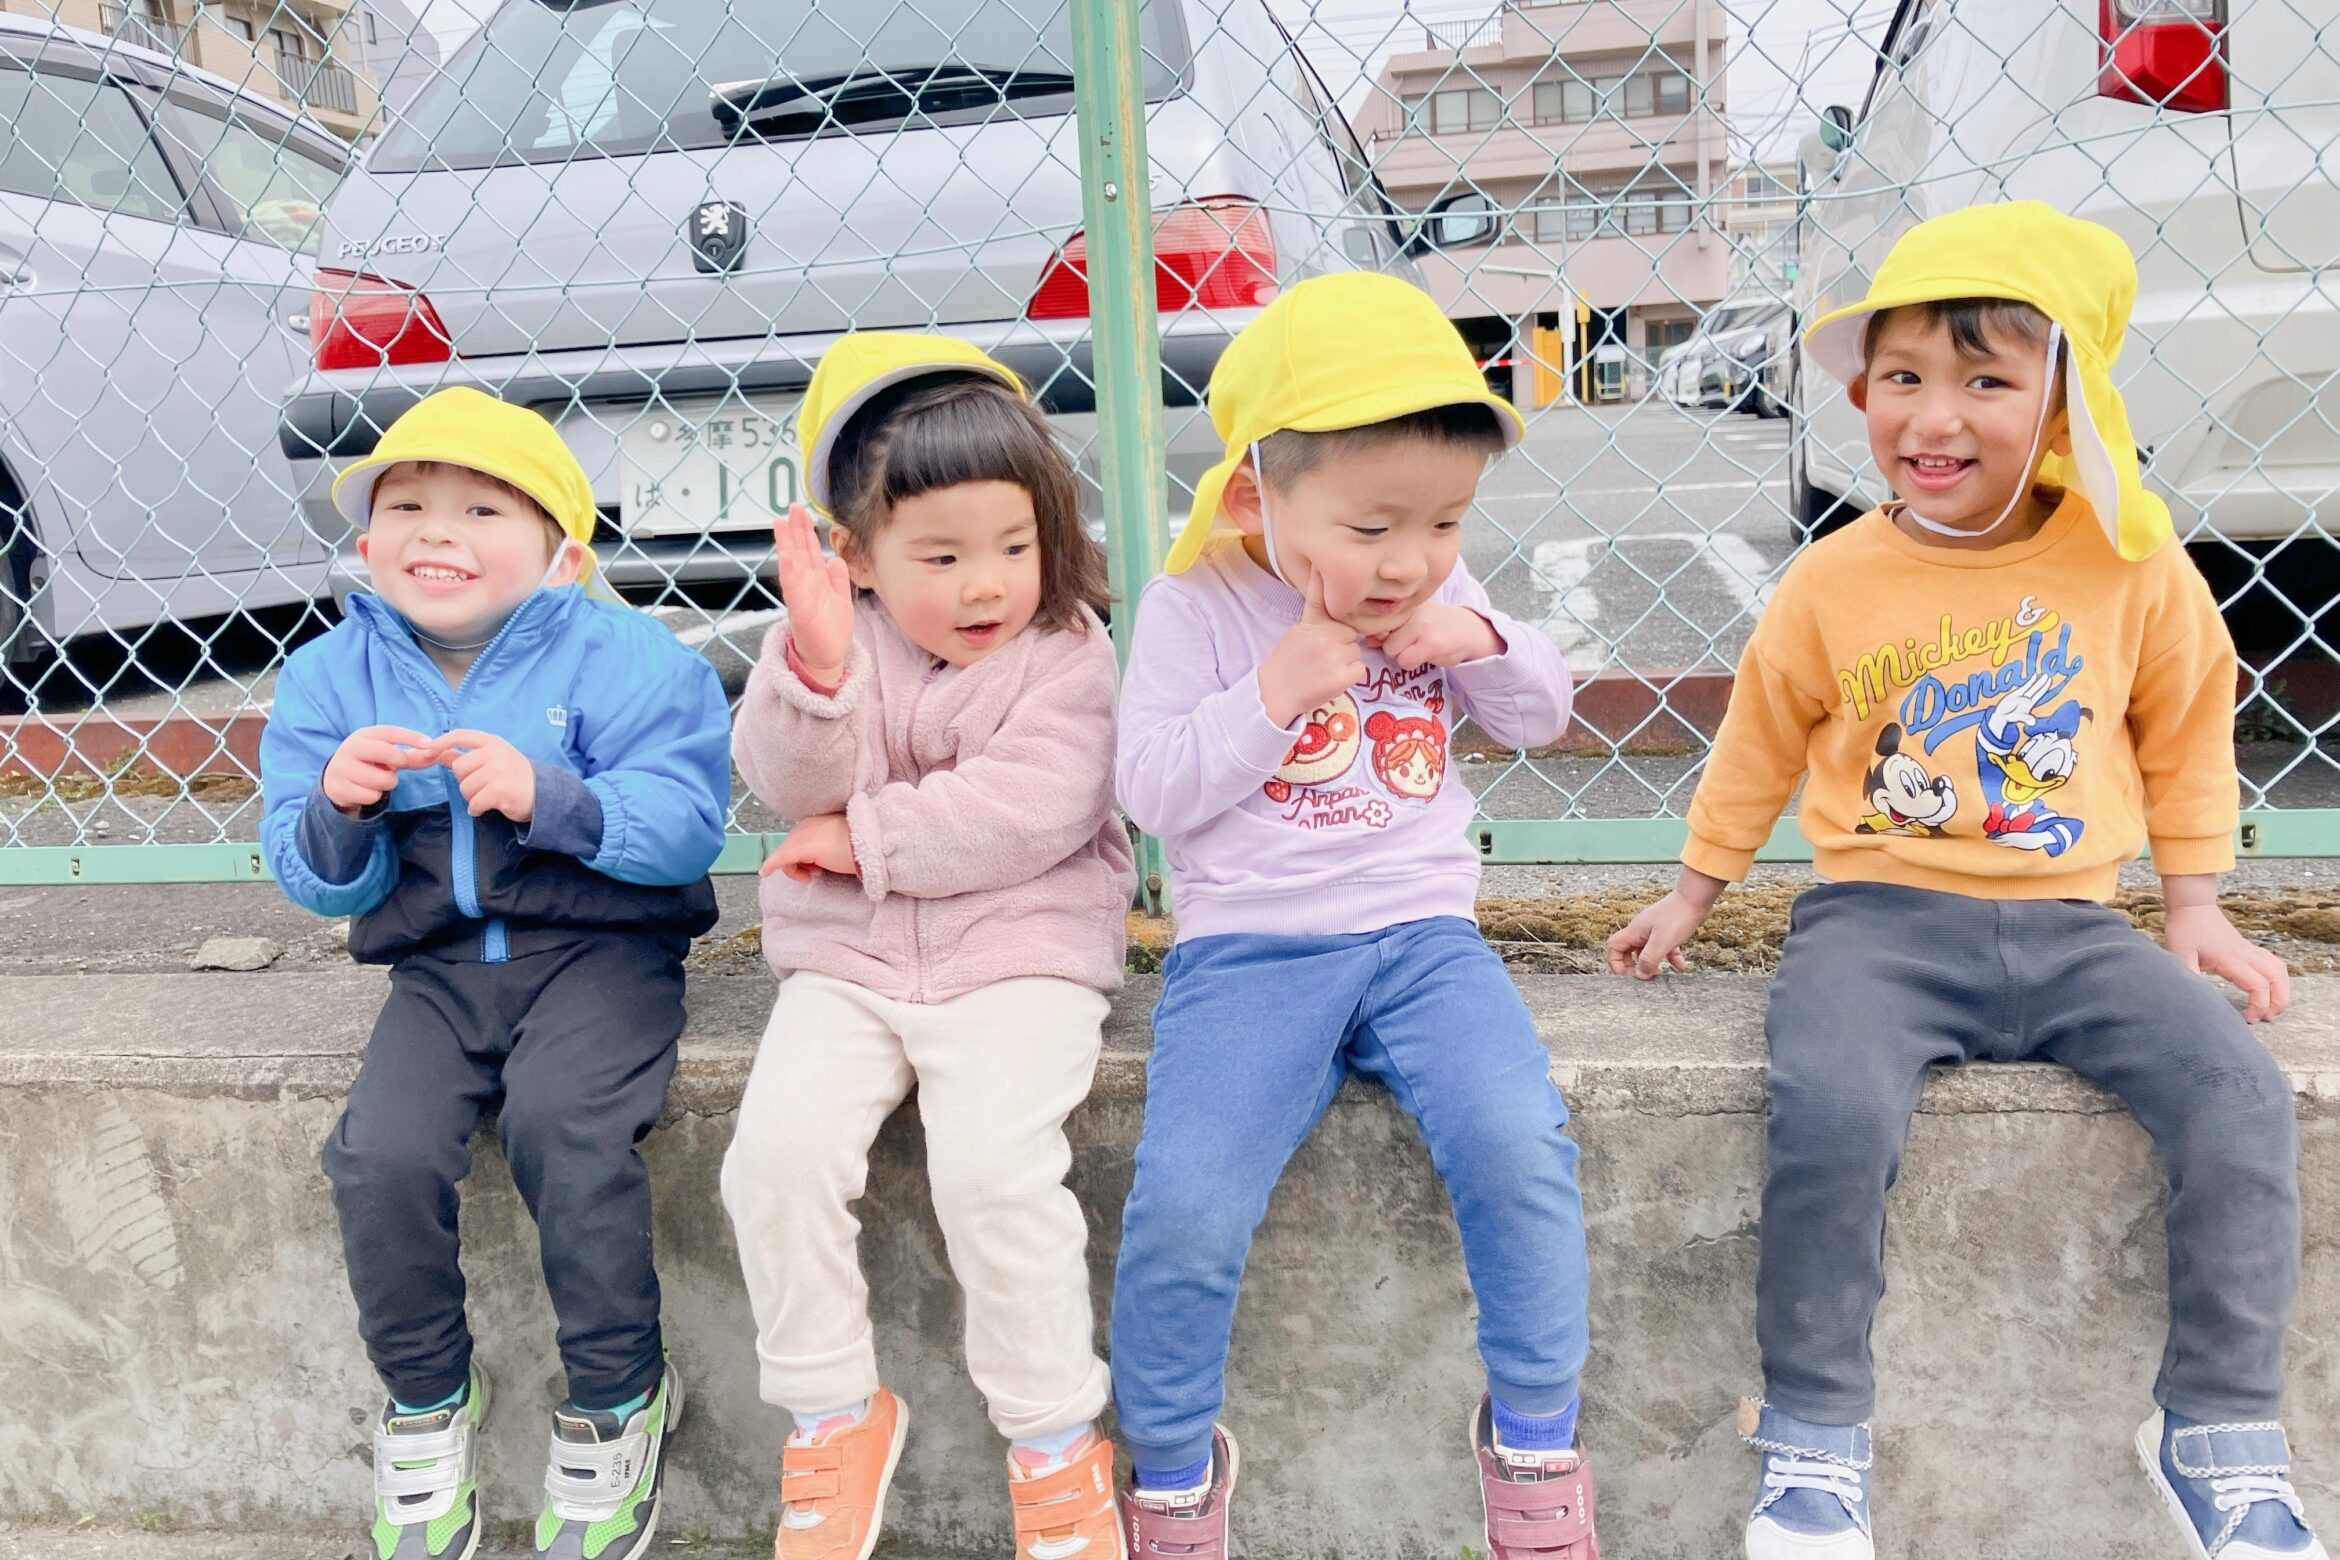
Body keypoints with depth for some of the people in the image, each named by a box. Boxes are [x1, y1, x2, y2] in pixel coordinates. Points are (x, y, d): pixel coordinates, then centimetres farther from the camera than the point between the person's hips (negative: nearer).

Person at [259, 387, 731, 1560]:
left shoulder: (618, 656, -7)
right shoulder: (330, 679, 6)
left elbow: (685, 825, -16)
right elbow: (321, 886, 7)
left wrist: (548, 797, -30)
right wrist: (335, 811, -16)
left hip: (600, 948, -4)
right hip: (440, 966, 4)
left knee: (565, 1132, -26)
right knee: (381, 1157, -16)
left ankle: (620, 1399, -1)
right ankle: (427, 1401, 12)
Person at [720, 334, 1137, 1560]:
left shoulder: (1068, 653, -3)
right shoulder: (836, 635, 6)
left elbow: (1024, 814, -17)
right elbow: (791, 784, -7)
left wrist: (864, 839, -13)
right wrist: (814, 664, -25)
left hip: (1016, 959, -3)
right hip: (848, 961, 4)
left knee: (993, 1162, -24)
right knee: (778, 1143, -18)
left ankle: (1055, 1436, 0)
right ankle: (833, 1414, 5)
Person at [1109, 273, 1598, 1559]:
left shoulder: (1436, 594, 9)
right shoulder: (1192, 608, -2)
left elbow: (1541, 715, 17)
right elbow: (1153, 790, -5)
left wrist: (1484, 643, -4)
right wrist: (1274, 692, -16)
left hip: (1423, 938, 3)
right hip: (1248, 953, -2)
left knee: (1518, 1141, -24)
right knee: (1185, 1204, -22)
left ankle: (1535, 1431, 3)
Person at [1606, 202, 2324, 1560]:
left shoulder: (2131, 562, 2)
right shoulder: (1833, 582, -1)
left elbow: (2188, 733, 15)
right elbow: (1760, 745, 12)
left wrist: (2197, 908, 12)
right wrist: (1693, 894, 19)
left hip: (2071, 926, 2)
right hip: (1881, 919, -2)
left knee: (2245, 1103, -18)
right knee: (1832, 1112, -29)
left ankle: (2220, 1433, 5)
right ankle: (1814, 1432, -8)